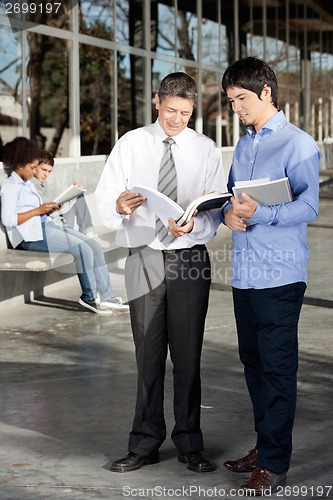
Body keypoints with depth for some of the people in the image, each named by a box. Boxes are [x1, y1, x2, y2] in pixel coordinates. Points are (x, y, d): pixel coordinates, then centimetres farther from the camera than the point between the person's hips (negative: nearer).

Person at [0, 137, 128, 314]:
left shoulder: (27, 183, 22)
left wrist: (48, 209, 5)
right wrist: (38, 210, -15)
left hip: (46, 226, 10)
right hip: (32, 234, -10)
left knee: (94, 246, -5)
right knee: (83, 249, -22)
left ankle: (105, 295, -7)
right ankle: (90, 297, -8)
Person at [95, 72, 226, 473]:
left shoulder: (206, 150, 6)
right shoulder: (130, 144, 6)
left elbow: (216, 210, -1)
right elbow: (103, 199, -1)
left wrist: (194, 224, -23)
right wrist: (119, 204, -24)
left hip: (190, 258, 0)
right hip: (144, 259, 0)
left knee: (188, 355, 4)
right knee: (148, 355, 5)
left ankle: (190, 444, 15)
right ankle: (145, 444, 15)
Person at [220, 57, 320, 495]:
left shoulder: (298, 144, -8)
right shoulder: (243, 146, 18)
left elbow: (308, 206, -16)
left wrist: (260, 214, -28)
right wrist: (227, 213, -3)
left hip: (279, 276, -8)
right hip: (244, 273, 8)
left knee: (277, 368, -3)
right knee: (253, 363, 14)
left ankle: (274, 463, 3)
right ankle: (264, 446, 26)